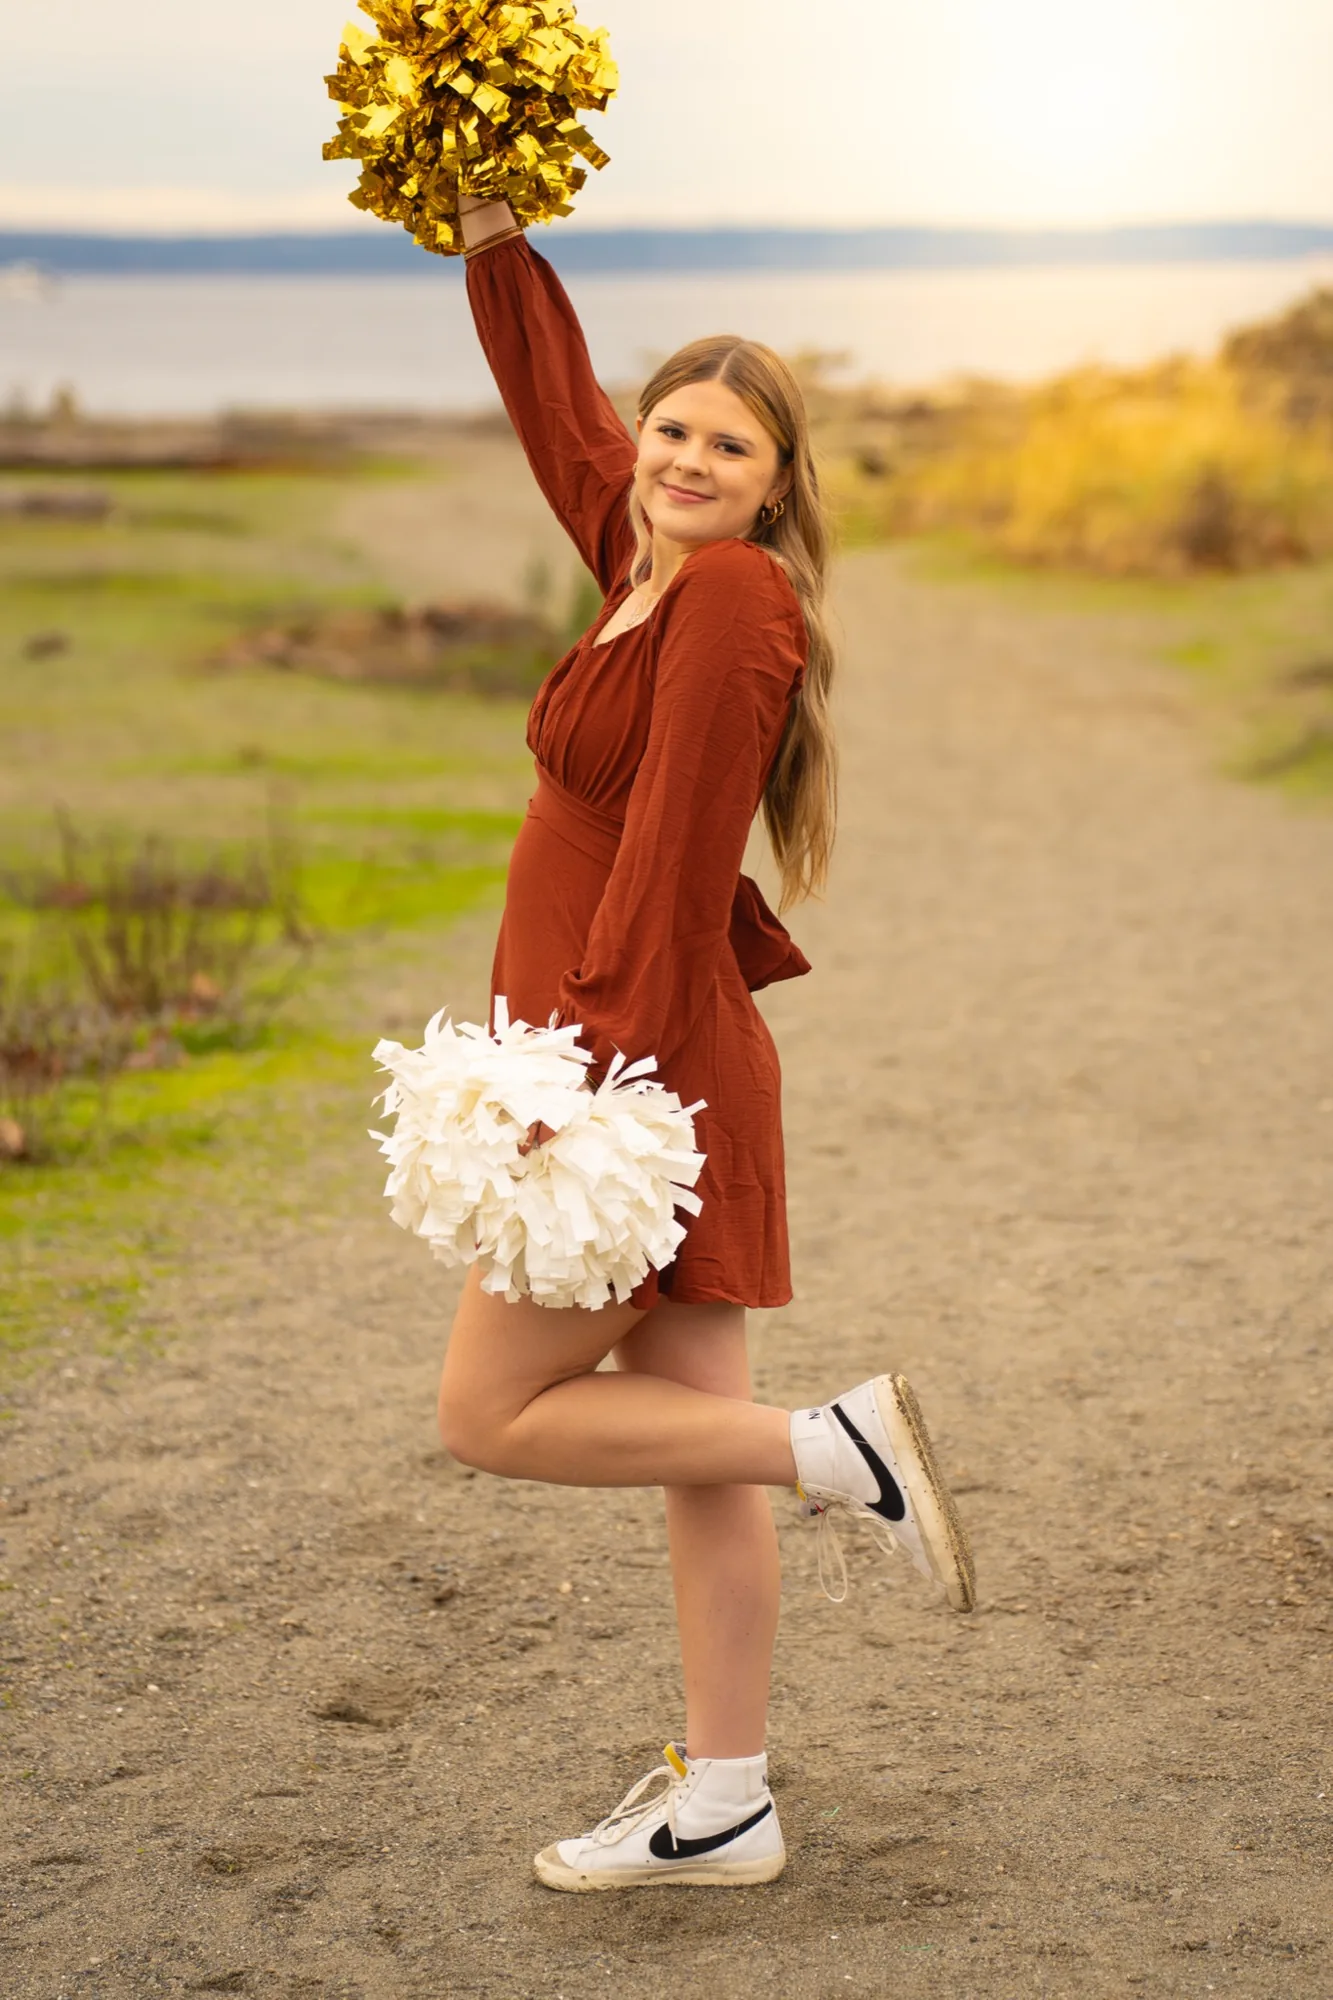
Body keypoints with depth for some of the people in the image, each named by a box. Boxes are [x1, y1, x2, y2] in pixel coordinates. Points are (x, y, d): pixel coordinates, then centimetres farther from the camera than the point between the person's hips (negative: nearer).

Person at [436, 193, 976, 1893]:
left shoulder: (734, 599, -16)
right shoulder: (654, 568, 8)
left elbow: (670, 868, -21)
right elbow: (556, 404, 23)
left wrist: (586, 1094, -23)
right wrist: (492, 238, 18)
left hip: (643, 1068, -9)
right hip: (648, 1068, 9)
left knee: (491, 1415, -1)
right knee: (694, 1438, 11)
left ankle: (845, 1450, 2)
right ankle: (722, 1807, 19)